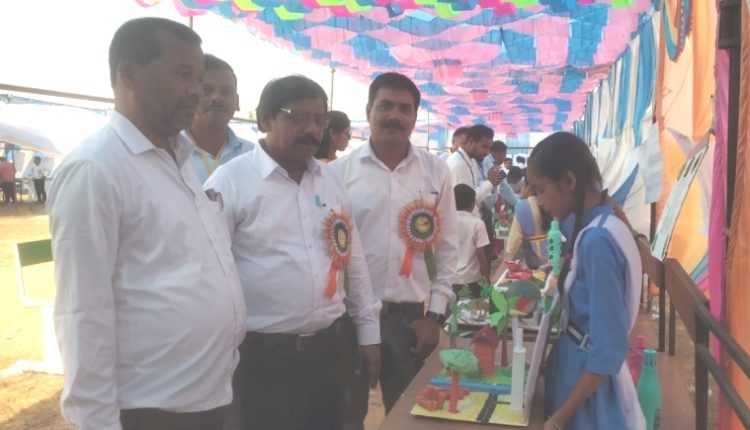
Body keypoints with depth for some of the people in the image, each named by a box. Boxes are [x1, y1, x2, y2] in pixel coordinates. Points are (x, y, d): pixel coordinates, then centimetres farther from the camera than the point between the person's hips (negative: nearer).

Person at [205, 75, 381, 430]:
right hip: (265, 356, -5)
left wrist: (368, 331, 12)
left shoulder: (330, 181, 7)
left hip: (331, 347, 5)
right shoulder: (230, 181, -10)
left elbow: (353, 259, 11)